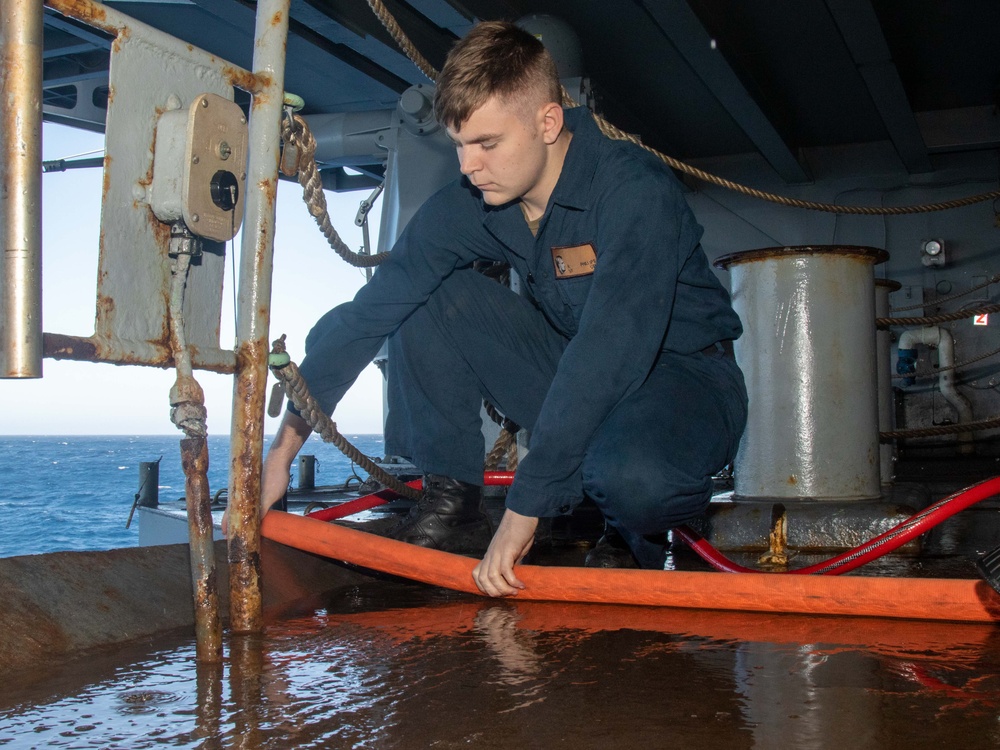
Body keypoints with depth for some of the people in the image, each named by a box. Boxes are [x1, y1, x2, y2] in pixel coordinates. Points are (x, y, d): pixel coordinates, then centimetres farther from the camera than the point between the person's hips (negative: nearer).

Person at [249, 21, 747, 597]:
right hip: (573, 370, 6)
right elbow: (366, 316, -6)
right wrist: (283, 450, -10)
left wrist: (524, 510, -37)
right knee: (425, 298, -10)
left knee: (632, 474, -40)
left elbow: (611, 350, -36)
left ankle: (636, 539, -2)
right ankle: (454, 508, -2)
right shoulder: (467, 206, -9)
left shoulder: (634, 188, -27)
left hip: (683, 376, -5)